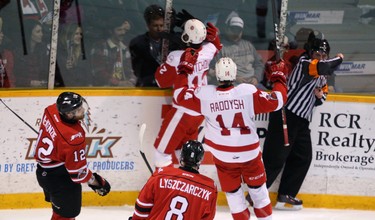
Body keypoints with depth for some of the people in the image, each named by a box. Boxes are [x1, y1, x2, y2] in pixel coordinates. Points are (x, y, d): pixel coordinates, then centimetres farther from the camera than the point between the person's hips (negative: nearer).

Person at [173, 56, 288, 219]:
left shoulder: (205, 95, -14)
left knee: (232, 191, 17)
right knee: (257, 187, 20)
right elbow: (277, 101, -12)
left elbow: (179, 95, 0)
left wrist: (184, 70, 11)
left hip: (223, 155, 0)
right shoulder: (248, 92, -18)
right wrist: (279, 77, 2)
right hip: (249, 151, 0)